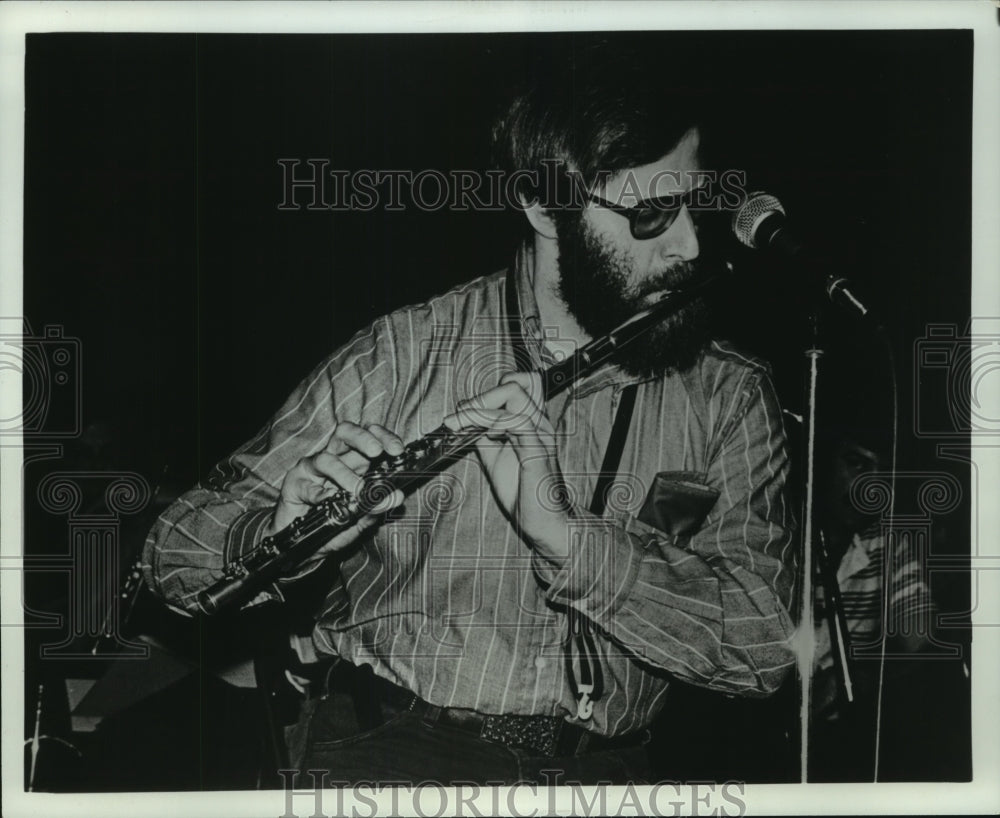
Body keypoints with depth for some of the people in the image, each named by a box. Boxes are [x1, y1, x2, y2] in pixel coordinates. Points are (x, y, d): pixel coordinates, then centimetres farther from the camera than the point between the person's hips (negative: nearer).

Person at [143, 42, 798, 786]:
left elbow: (766, 643, -14)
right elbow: (179, 551, -4)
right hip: (388, 753, -2)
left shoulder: (731, 397, -3)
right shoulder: (403, 357, -7)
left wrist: (562, 531, -28)